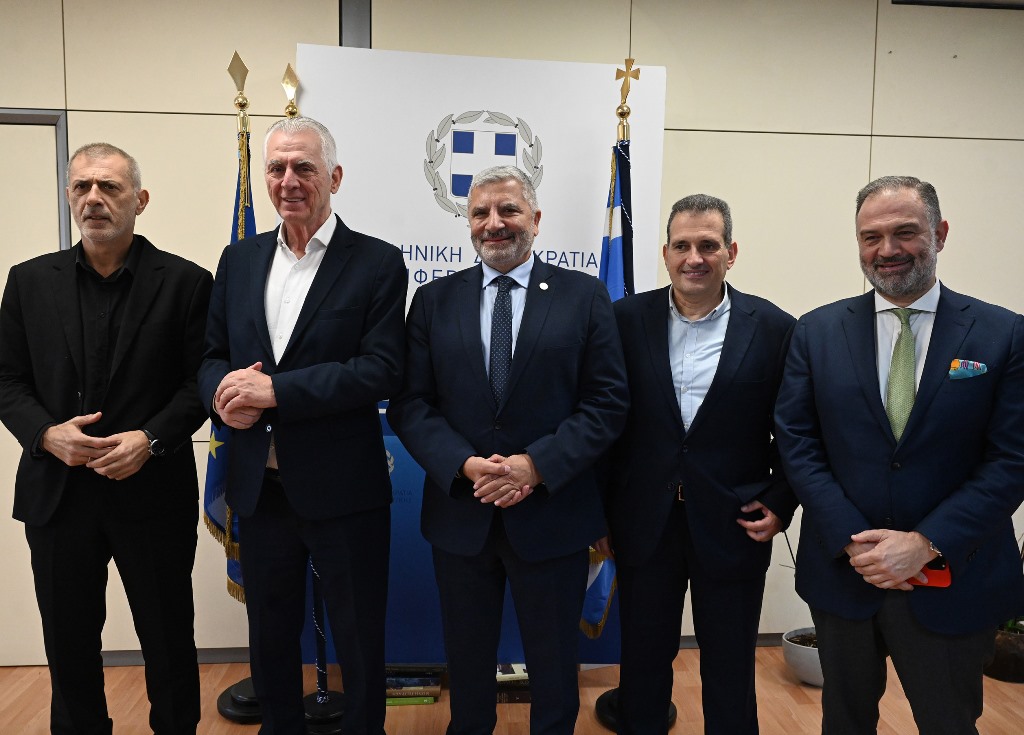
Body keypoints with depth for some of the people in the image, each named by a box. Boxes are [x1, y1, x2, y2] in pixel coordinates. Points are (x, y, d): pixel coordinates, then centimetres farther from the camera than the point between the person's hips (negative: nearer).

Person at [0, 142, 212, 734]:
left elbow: (200, 381, -4)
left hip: (153, 491, -2)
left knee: (169, 640, 11)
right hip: (57, 492, 3)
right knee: (68, 641, 16)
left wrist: (151, 438, -18)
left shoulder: (185, 282, -4)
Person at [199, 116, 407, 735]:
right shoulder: (239, 259, 9)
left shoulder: (377, 262, -7)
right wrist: (224, 392, -12)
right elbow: (213, 355, 11)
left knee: (359, 640, 13)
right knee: (270, 637, 21)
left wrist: (274, 390, -21)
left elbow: (382, 371, -16)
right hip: (259, 488, 5)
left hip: (342, 490, -4)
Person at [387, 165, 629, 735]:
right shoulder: (434, 300, 4)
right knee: (467, 660, 20)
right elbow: (410, 404, -1)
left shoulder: (585, 295, -2)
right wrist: (465, 465, -16)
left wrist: (537, 465, -17)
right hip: (460, 514, 2)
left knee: (554, 662, 17)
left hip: (551, 512, -1)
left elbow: (608, 401, -7)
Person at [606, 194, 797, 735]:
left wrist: (779, 505, -5)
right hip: (644, 526, 1)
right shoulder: (628, 319, -2)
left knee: (730, 675, 16)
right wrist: (600, 512, 2)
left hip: (733, 529, 0)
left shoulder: (774, 329, -4)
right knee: (642, 665, 17)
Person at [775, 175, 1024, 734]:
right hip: (841, 569, 1)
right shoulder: (817, 332, -2)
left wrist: (926, 543, -17)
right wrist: (853, 540, -14)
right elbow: (795, 441, -5)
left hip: (953, 584, -1)